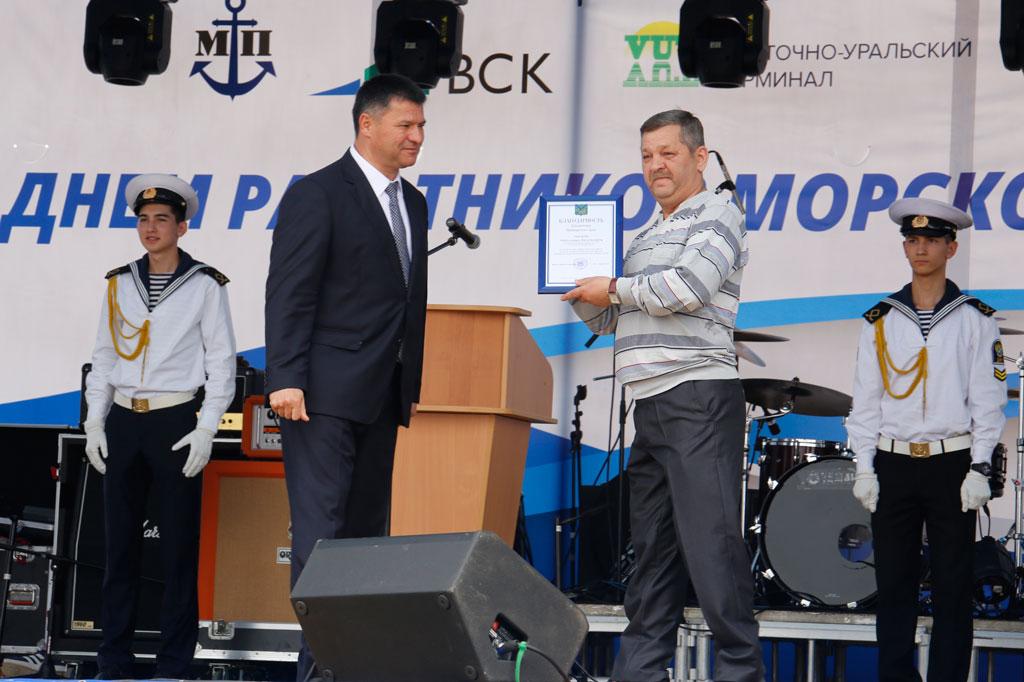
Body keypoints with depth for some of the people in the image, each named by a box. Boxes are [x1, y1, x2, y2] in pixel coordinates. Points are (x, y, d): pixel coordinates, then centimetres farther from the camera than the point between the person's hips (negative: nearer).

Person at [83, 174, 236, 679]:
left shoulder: (204, 286, -1)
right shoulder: (120, 284, 10)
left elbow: (222, 361, -1)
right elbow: (104, 356, 15)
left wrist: (206, 429, -8)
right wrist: (94, 420, 6)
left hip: (176, 422, -4)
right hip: (122, 422, 4)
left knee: (178, 547, -2)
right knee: (119, 544, 5)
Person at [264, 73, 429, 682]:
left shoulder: (413, 203, 18)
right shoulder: (317, 195, -5)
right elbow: (289, 294, -11)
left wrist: (415, 385, 14)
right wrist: (285, 378, -18)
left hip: (386, 398, 8)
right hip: (326, 395, -8)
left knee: (367, 528, 7)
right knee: (320, 527, -9)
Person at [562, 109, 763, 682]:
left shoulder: (718, 214, -1)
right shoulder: (647, 237, 24)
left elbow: (686, 287, -17)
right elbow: (608, 320, 27)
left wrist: (614, 289, -5)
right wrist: (582, 289, 7)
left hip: (699, 398, -8)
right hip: (652, 402, 8)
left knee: (710, 543, -12)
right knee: (652, 549, 8)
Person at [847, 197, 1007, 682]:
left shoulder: (975, 320, 3)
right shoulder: (879, 322, 8)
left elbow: (988, 400, 0)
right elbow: (865, 400, 8)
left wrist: (979, 468, -7)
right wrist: (864, 468, 1)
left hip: (952, 464, -2)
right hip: (893, 464, 2)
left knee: (953, 585, 0)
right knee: (894, 583, 3)